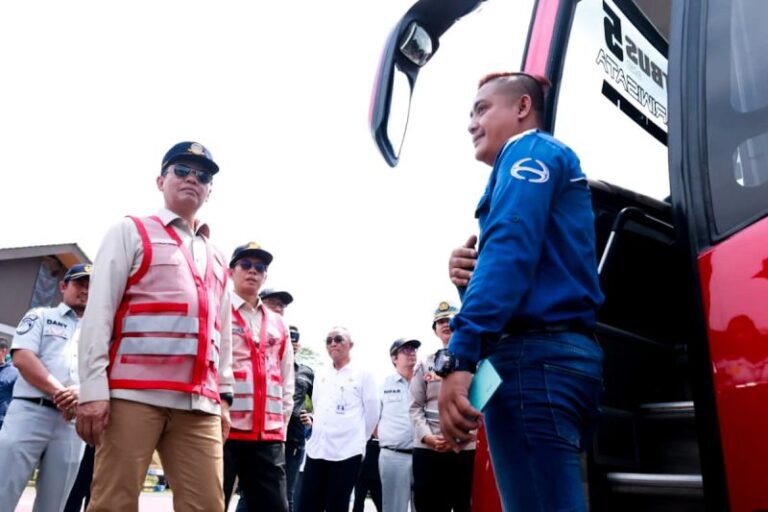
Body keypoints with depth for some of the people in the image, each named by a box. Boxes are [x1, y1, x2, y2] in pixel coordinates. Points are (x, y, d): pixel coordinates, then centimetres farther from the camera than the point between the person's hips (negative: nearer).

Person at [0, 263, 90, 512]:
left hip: (73, 422, 3)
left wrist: (82, 394, -14)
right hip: (31, 411, -3)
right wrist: (59, 393, -13)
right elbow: (22, 358, -2)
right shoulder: (40, 316, 13)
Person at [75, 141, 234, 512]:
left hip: (200, 405, 4)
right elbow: (99, 311, 0)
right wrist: (93, 389, -10)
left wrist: (223, 396, 14)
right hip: (134, 394, -4)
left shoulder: (216, 260, 23)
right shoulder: (132, 232, 9)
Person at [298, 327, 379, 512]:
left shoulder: (362, 375, -1)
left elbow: (372, 413, -1)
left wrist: (356, 439, 6)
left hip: (346, 451, -5)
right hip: (316, 449, 5)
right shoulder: (320, 377, 15)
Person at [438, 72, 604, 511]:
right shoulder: (537, 161, 30)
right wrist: (470, 276, 3)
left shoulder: (529, 150, 2)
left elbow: (509, 250, -16)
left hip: (535, 356, -10)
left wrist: (459, 358, -23)